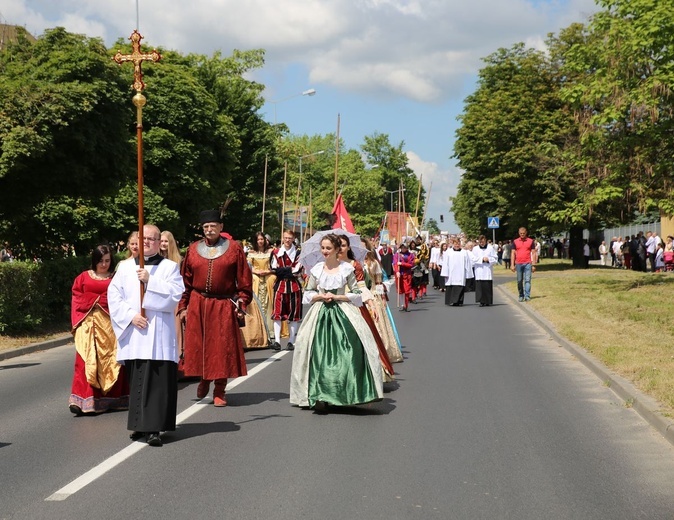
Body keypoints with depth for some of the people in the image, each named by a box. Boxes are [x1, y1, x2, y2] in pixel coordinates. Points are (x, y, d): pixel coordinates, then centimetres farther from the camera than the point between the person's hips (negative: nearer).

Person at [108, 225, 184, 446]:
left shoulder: (170, 267, 7)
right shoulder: (125, 267, 13)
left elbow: (176, 293, -7)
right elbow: (114, 295, 5)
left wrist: (150, 281, -15)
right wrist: (130, 315, -8)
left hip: (159, 332, -3)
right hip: (133, 331, 3)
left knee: (158, 380, -8)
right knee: (137, 379, 5)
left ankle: (154, 428, -11)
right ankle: (141, 425, 14)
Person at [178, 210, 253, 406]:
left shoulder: (234, 248, 1)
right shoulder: (193, 249, 7)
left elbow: (244, 279, 1)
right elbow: (185, 280, 9)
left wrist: (242, 303, -6)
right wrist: (183, 306, 6)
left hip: (224, 306, -2)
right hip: (198, 305, 2)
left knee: (222, 347, 0)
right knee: (198, 345, 6)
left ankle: (219, 391, 9)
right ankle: (204, 379, 30)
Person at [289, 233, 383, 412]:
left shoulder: (347, 269, 2)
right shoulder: (316, 269, 8)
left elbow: (356, 295, 4)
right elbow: (308, 293, 13)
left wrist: (337, 297, -8)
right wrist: (320, 296, -6)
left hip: (342, 313, -2)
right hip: (320, 313, 2)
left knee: (349, 351, -15)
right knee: (319, 354, -6)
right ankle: (320, 396, -3)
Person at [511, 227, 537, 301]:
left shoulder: (531, 241, 4)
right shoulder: (515, 242, 7)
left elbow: (533, 253, 4)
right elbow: (513, 253, 8)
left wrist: (534, 265, -2)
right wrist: (512, 265, 2)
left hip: (527, 263, -2)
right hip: (518, 264, 2)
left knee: (527, 280, -9)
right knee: (519, 281, 6)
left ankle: (527, 296, -13)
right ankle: (521, 296, 16)